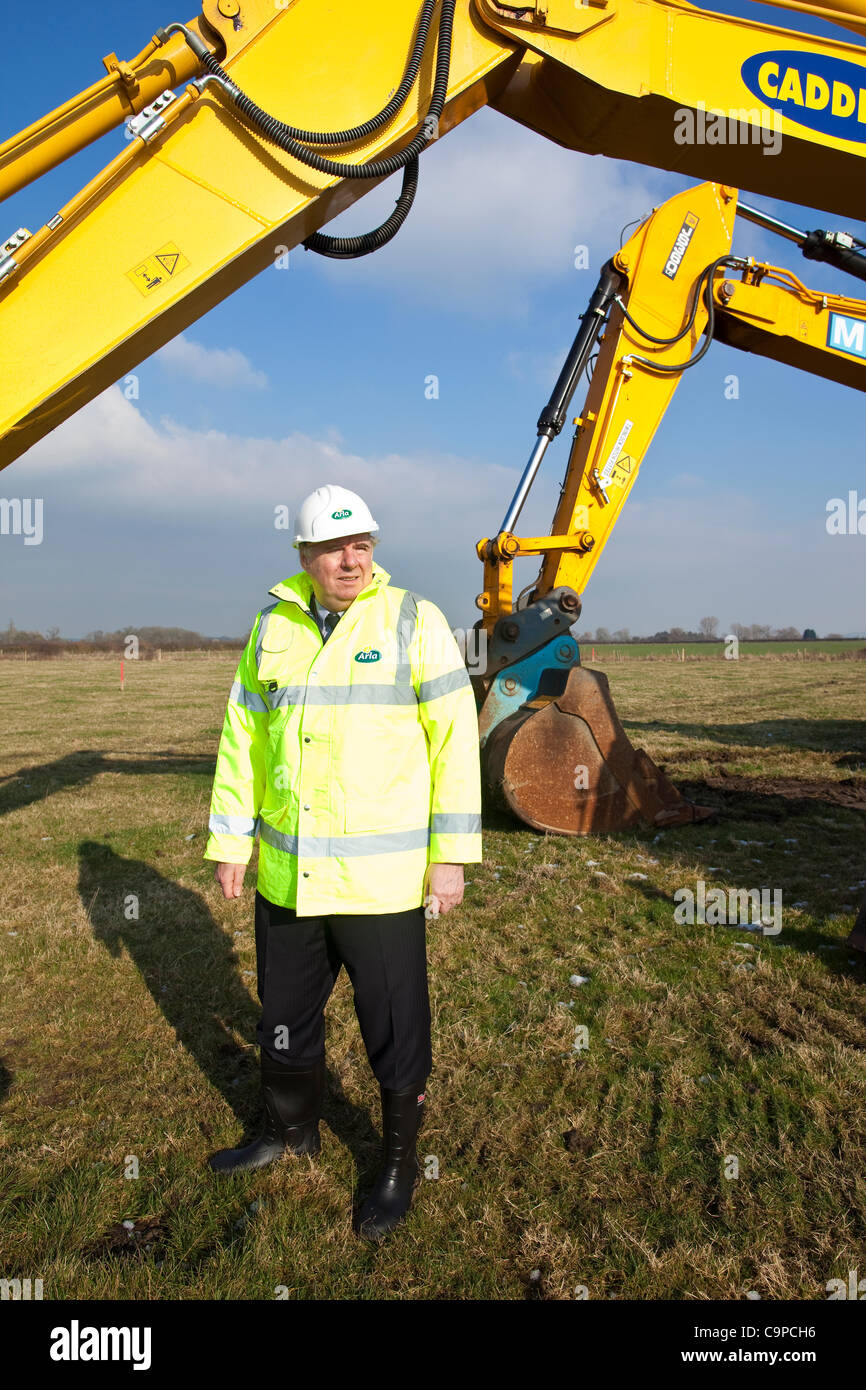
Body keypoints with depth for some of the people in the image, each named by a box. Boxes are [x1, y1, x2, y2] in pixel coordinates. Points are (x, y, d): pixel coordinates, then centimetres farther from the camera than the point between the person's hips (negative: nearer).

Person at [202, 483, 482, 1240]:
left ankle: (400, 1165, 32)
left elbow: (454, 741, -9)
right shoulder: (273, 629, 5)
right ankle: (293, 1130, 46)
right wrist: (229, 843, 9)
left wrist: (450, 855, -11)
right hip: (286, 874, 5)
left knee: (394, 1029, 9)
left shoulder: (414, 621, -8)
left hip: (382, 879, -4)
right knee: (285, 1014, 21)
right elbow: (242, 740, 10)